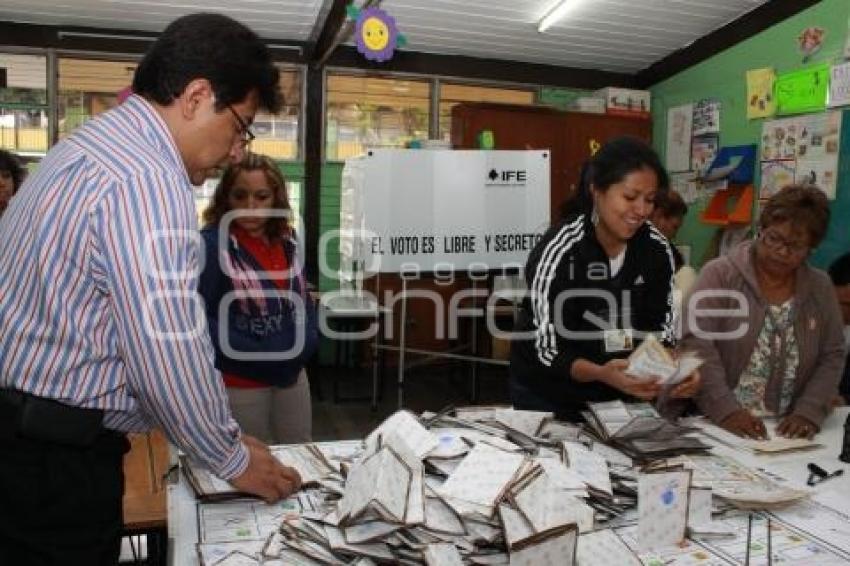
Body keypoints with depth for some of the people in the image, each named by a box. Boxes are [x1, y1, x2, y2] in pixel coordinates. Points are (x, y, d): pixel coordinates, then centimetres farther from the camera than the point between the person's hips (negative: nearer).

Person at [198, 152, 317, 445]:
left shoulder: (287, 241, 5)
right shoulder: (211, 244, -16)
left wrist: (306, 340, -1)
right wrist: (255, 357, -21)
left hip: (292, 375, 6)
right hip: (238, 383, -6)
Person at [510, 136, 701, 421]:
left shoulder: (657, 249, -9)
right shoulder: (559, 250, -24)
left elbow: (660, 333, -5)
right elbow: (549, 352, -25)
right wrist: (602, 374, -42)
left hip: (620, 394, 4)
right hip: (548, 394, -4)